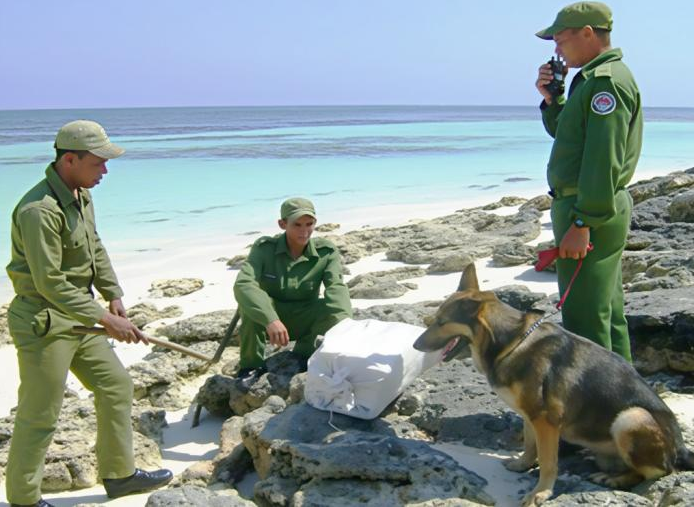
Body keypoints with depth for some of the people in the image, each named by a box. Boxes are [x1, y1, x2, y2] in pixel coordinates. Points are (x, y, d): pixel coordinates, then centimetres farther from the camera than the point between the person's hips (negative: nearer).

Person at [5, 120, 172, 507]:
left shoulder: (81, 195, 6)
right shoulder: (40, 210, -24)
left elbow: (96, 249, 17)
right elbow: (50, 284, -26)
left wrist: (114, 295, 7)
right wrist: (107, 320, -25)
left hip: (77, 316, 10)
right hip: (43, 322, -10)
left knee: (116, 386, 15)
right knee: (39, 417, 2)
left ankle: (119, 474, 30)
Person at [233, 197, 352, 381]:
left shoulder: (326, 252, -13)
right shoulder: (264, 248, -19)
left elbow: (336, 287, -28)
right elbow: (243, 284, -34)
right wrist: (270, 320, -50)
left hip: (303, 322, 2)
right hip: (266, 320, -1)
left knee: (334, 309, -28)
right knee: (250, 300, -33)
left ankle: (304, 352, 1)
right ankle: (251, 365, -13)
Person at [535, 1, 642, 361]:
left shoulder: (606, 80, -15)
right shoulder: (596, 78, 17)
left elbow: (603, 160, -23)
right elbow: (569, 135, 24)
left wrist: (581, 223, -25)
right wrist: (551, 99, 9)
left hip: (590, 212, -11)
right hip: (605, 211, 11)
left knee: (585, 321, -6)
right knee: (608, 314, 18)